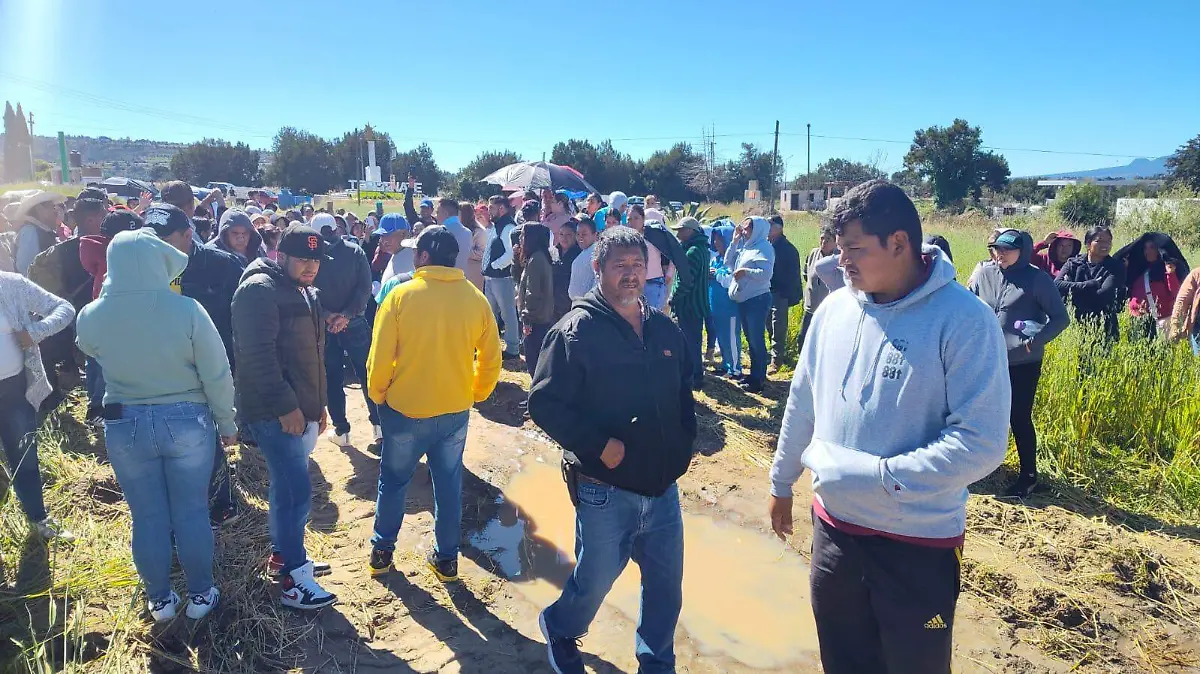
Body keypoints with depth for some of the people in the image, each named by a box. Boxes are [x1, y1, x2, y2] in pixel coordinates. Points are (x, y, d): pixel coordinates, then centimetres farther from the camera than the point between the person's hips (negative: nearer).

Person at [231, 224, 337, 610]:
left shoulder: (304, 292, 16)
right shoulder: (259, 290, -15)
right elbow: (259, 356, -22)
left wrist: (318, 403, 22)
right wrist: (286, 407, -21)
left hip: (301, 410, 9)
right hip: (274, 413, -9)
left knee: (286, 487, 19)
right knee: (298, 493, -8)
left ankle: (283, 553, 33)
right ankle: (295, 583, 0)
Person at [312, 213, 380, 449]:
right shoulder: (355, 251, -1)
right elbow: (365, 287, -10)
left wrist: (326, 315, -10)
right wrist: (346, 315, -14)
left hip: (324, 325, 0)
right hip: (355, 322, 1)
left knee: (332, 379, 8)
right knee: (368, 374, 10)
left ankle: (341, 430, 12)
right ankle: (379, 424, 13)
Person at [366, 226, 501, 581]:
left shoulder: (401, 295, -13)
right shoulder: (476, 299, -6)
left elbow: (379, 357, -12)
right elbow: (491, 359, -1)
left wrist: (378, 395, 5)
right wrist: (475, 394, 14)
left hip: (405, 409, -2)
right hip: (456, 411, 2)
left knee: (393, 481, 18)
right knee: (449, 484, 16)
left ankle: (381, 552, 31)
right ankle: (446, 558, 26)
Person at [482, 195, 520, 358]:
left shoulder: (508, 228, -14)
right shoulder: (493, 227, 15)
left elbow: (511, 254, -24)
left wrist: (494, 265, -16)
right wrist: (487, 269, 11)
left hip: (503, 277, -10)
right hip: (490, 277, 10)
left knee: (508, 314, -1)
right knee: (490, 312, 18)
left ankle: (512, 349, 7)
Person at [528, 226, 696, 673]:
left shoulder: (665, 329, 5)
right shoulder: (576, 331, -13)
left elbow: (684, 394, 18)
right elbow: (544, 404, -16)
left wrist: (684, 443, 5)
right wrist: (599, 446, -21)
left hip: (663, 485, 5)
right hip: (605, 489, -5)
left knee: (666, 586, 15)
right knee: (595, 582, 13)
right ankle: (559, 629, 45)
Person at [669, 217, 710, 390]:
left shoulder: (693, 252, -20)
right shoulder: (702, 248, 11)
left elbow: (685, 281, -23)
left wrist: (673, 299, -11)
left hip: (688, 305, -10)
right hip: (697, 304, 10)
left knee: (689, 342, -2)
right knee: (694, 340, 18)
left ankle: (694, 378, 5)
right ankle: (697, 375, 28)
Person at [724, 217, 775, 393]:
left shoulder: (763, 248, -12)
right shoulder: (744, 247, 13)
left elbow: (766, 273, -22)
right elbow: (728, 263, 12)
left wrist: (745, 271, -17)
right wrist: (734, 242, 6)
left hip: (757, 299, -9)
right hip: (743, 300, 9)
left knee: (756, 340, -4)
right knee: (750, 339, 16)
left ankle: (759, 380, 4)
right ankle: (753, 375, 26)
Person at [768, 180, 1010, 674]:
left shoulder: (964, 320, -17)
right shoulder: (835, 309, 0)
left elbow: (982, 442, -21)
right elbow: (803, 403, 10)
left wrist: (879, 476, -25)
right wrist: (781, 483, 17)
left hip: (919, 543, -4)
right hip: (833, 527, 5)